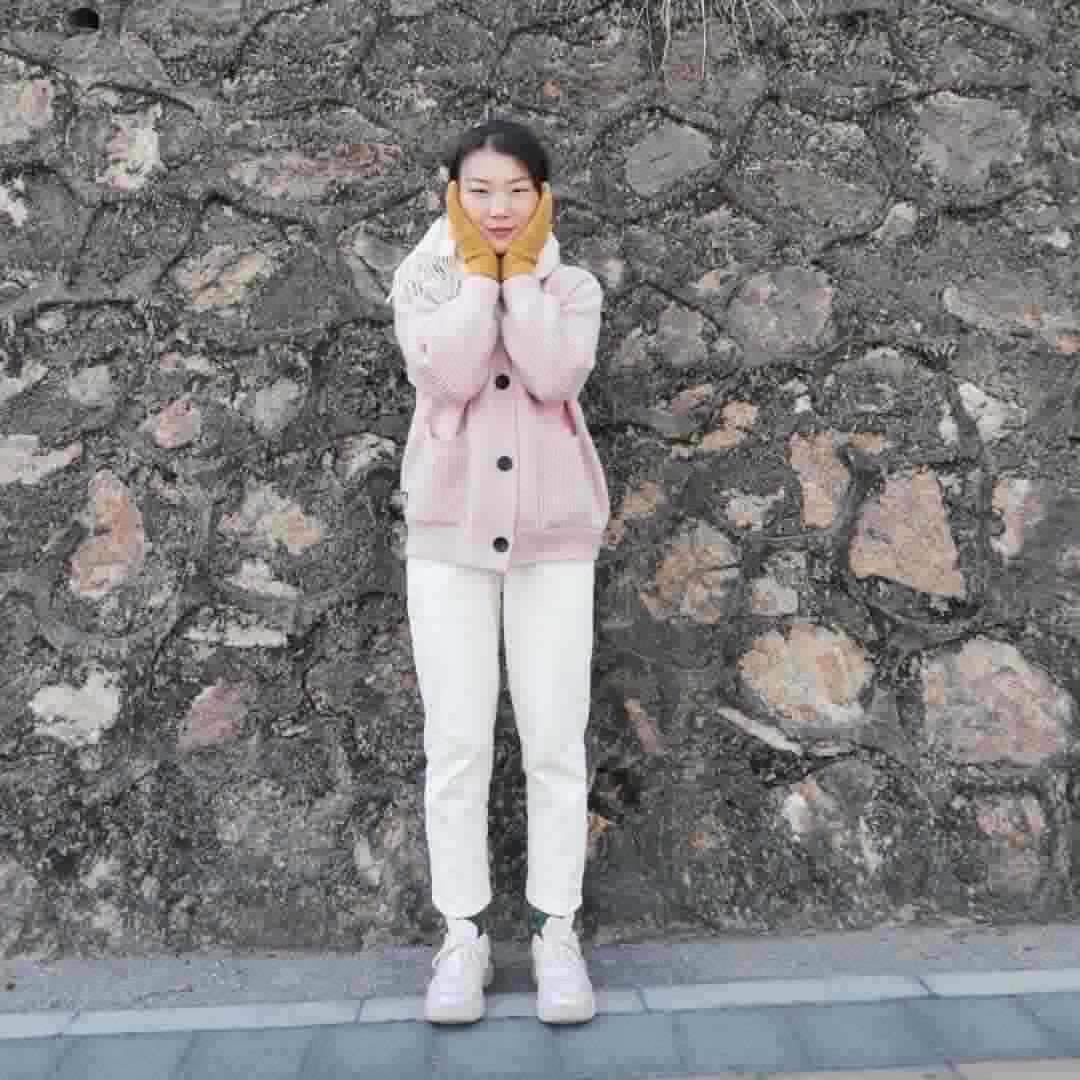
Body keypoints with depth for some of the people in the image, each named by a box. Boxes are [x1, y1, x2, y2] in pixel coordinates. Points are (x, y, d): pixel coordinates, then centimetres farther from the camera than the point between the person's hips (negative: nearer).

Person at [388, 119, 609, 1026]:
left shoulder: (573, 287, 6)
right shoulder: (422, 279, 5)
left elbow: (555, 378, -14)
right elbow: (451, 374, -14)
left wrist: (521, 271, -6)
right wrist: (477, 268, -6)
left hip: (554, 537, 1)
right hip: (448, 535, 0)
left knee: (555, 744, 2)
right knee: (456, 745, 1)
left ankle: (556, 931, 13)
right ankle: (464, 935, 12)